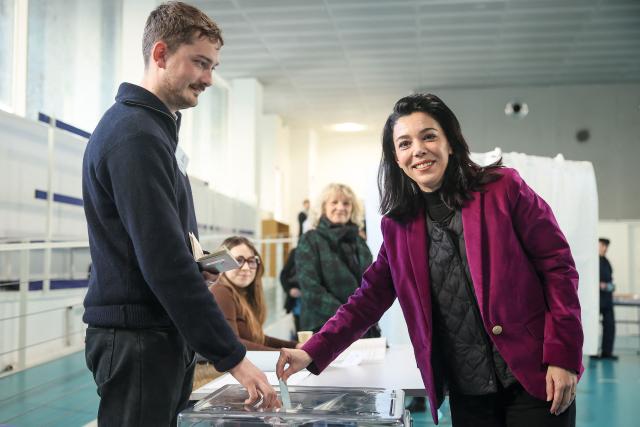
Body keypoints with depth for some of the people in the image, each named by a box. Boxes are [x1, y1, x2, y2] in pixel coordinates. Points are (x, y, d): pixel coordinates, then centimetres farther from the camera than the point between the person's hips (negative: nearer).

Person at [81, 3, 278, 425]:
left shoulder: (157, 127, 14)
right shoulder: (134, 134, -17)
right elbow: (163, 262, -23)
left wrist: (197, 266, 2)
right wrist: (231, 355, -21)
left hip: (164, 335, 9)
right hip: (137, 340, -9)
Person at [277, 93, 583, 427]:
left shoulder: (504, 189, -5)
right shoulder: (397, 225, 4)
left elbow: (557, 266, -5)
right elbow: (369, 298, 6)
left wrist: (563, 357, -11)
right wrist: (312, 354, -6)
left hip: (534, 380, -3)